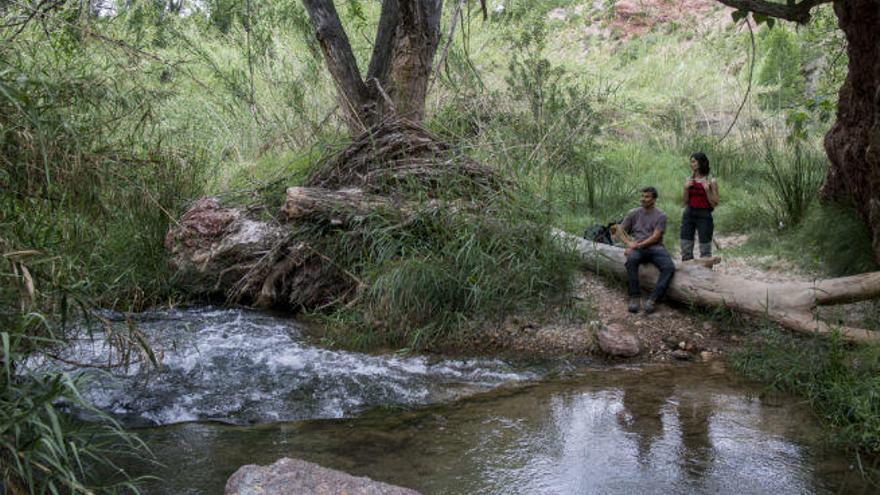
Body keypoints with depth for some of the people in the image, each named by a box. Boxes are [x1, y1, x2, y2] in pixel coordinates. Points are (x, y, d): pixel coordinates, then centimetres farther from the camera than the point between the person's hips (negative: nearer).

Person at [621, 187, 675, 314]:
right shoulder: (633, 213, 14)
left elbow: (655, 237, -5)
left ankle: (652, 299, -31)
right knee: (631, 260, -37)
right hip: (637, 248, 0)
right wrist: (629, 243, -6)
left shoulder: (661, 215, 6)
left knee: (669, 267, -30)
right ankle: (634, 297, -30)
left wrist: (638, 245, -15)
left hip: (655, 247, 0)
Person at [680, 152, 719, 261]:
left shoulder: (711, 181, -4)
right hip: (689, 215, 4)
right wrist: (686, 188, -8)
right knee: (685, 248, 6)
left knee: (705, 251, 2)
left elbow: (715, 203, -5)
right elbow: (685, 201, 7)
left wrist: (707, 190, -16)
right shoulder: (689, 179, 7)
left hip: (704, 215, -4)